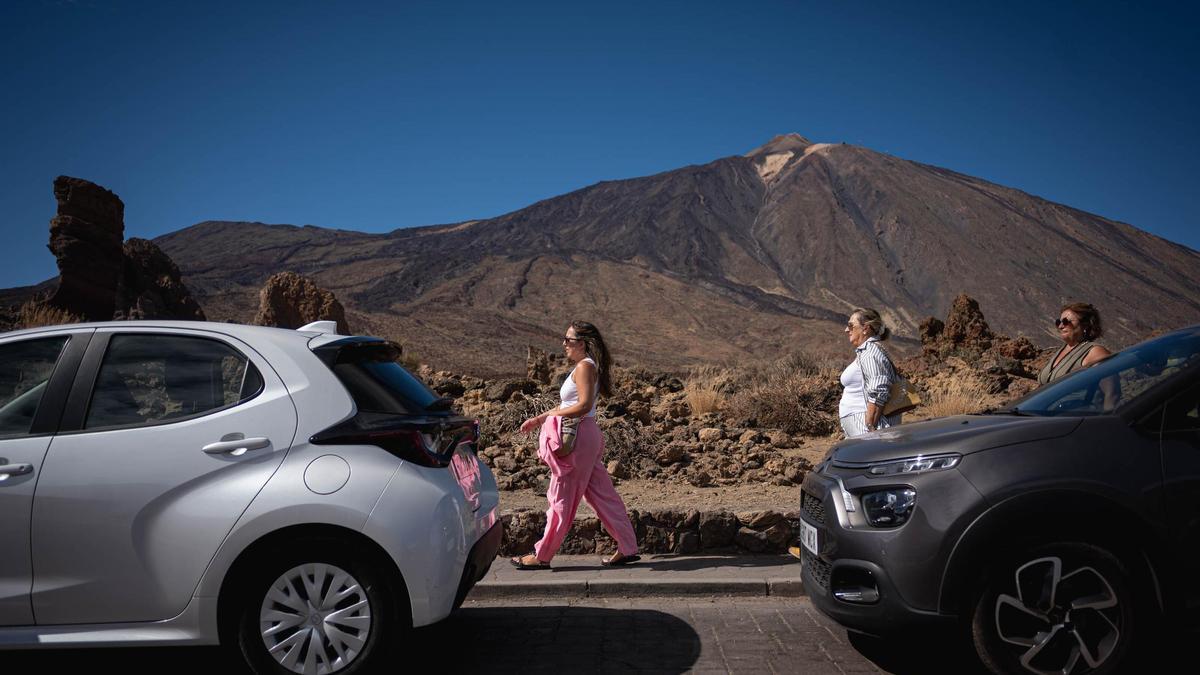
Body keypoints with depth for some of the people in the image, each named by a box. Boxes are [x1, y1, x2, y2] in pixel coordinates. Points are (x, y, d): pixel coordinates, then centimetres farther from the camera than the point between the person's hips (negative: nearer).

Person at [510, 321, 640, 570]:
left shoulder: (584, 366, -13)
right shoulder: (584, 367, 17)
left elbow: (584, 405, -23)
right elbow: (570, 406, 19)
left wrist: (553, 414, -12)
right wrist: (538, 420, 16)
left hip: (580, 436, -10)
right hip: (582, 435, 10)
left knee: (562, 497, 0)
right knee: (601, 494, 12)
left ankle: (542, 556, 11)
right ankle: (627, 548, 17)